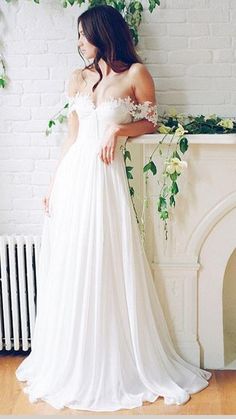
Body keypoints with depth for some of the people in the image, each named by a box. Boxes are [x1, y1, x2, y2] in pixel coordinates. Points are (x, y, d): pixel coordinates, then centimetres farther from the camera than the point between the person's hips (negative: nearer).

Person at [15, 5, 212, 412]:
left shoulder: (135, 73, -1)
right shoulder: (78, 78, 12)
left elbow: (149, 124, 5)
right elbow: (71, 137, 12)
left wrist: (118, 128, -12)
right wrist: (53, 184, 9)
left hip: (105, 179, -4)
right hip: (72, 177, 5)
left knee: (108, 271, 0)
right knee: (70, 271, 8)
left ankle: (116, 366, 16)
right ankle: (71, 364, 24)